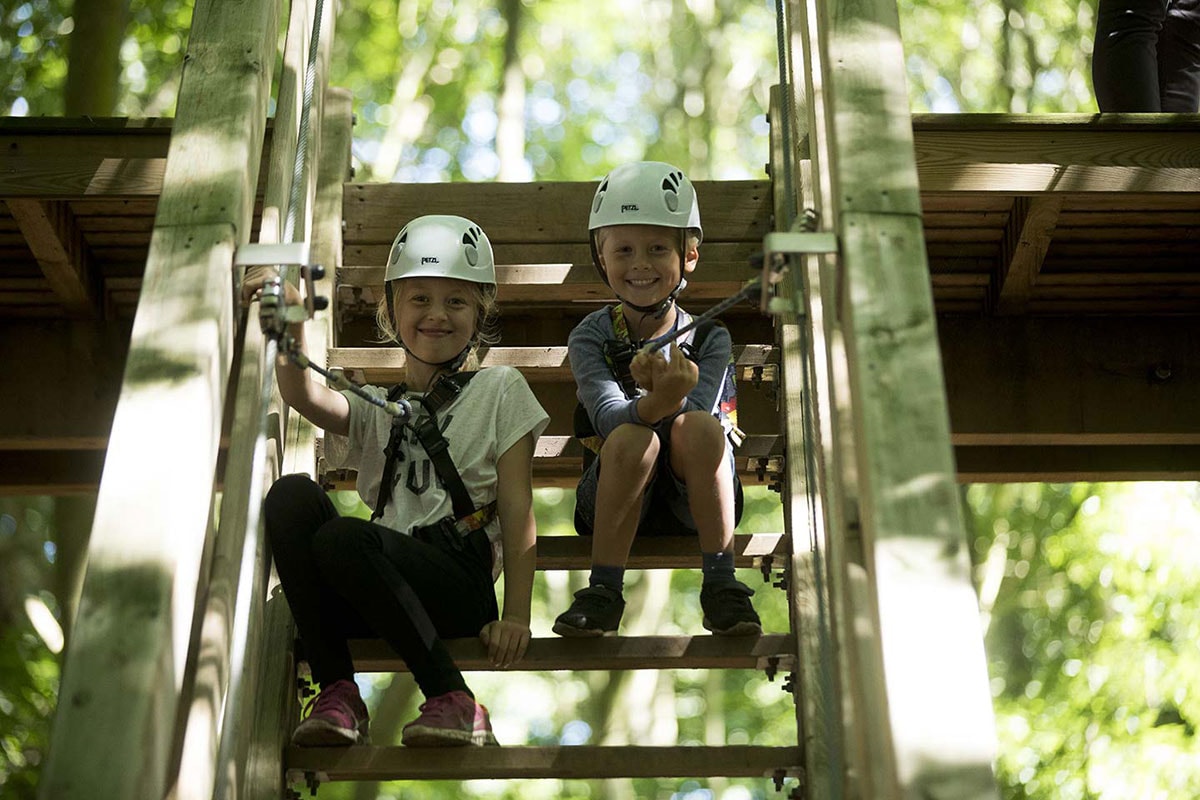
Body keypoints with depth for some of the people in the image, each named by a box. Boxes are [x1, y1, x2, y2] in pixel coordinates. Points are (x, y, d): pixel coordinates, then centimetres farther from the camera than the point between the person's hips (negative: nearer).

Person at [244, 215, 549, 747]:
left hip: (460, 583, -4)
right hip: (380, 591, 4)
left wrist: (516, 613, -5)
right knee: (291, 494, -21)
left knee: (343, 539, -31)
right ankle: (335, 691, -20)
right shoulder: (373, 408, 22)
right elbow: (306, 398, -2)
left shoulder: (499, 390, 15)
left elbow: (516, 504, 6)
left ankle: (455, 702, -23)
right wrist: (292, 328, -23)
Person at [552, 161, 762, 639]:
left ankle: (720, 583, -23)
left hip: (695, 500, 0)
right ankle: (604, 589, -23)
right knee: (632, 438, -32)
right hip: (614, 500, 0)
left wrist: (674, 397, -42)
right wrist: (656, 403, -43)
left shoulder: (709, 339, -4)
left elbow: (698, 419, -19)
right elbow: (609, 417, -21)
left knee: (697, 426, -31)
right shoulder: (590, 337, -5)